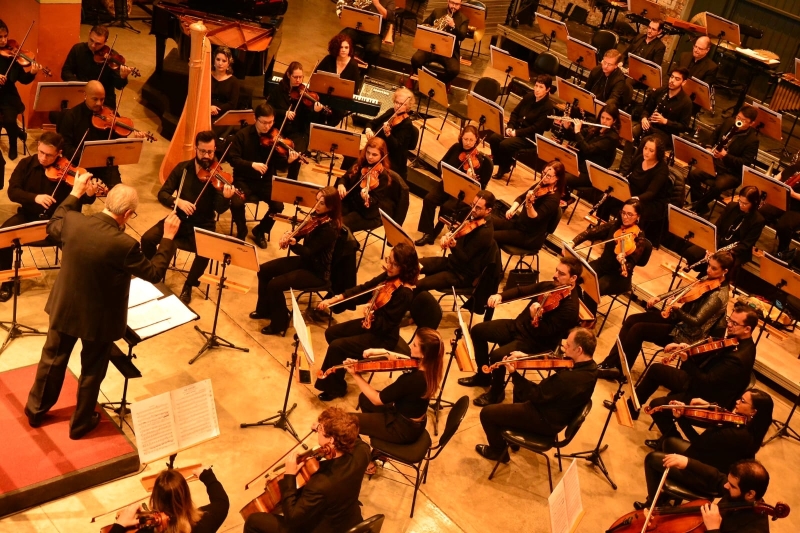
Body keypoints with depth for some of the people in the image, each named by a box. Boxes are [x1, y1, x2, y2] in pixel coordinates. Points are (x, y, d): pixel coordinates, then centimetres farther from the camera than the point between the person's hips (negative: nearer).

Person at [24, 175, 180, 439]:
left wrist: (74, 194, 13)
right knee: (92, 372, 18)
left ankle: (36, 410, 45)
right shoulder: (124, 245, -31)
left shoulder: (72, 222, -17)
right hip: (99, 318, -5)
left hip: (65, 308, 5)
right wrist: (168, 238, -7)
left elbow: (53, 228, 9)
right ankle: (81, 423, 36)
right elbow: (154, 273, -16)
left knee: (52, 359, 26)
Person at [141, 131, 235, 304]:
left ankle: (188, 287, -5)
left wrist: (226, 197, -41)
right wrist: (177, 201, -25)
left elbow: (219, 209, -18)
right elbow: (162, 194, -4)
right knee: (148, 238, -18)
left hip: (203, 225, -3)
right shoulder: (183, 168, -2)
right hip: (179, 219, 3)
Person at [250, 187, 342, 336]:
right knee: (264, 270, 5)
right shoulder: (315, 216, -2)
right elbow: (299, 233, 3)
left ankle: (280, 323, 1)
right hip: (305, 261, 9)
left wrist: (292, 243, -44)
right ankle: (264, 310, 23)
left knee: (275, 284, -20)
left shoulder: (330, 228, -27)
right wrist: (288, 235, -19)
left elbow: (308, 252, -27)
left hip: (317, 272, -9)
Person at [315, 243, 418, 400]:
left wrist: (371, 318, -46)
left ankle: (336, 388, 8)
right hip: (372, 322, 9)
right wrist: (334, 299, -4)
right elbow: (363, 289, 2)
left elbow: (385, 325, -26)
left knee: (336, 346, -13)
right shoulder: (389, 276, -4)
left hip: (383, 337, -9)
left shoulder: (404, 294, -29)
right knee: (331, 333, 11)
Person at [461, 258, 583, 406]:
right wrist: (500, 296, -9)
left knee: (497, 355, -28)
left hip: (537, 342, -9)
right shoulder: (549, 286, 2)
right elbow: (521, 291, 9)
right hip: (518, 326, 9)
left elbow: (546, 333, -27)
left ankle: (496, 393, 1)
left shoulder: (570, 306, -23)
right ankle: (483, 376, 23)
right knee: (478, 330, 8)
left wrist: (534, 317, -45)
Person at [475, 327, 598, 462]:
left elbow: (536, 395, -27)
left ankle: (499, 452, 24)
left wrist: (514, 373, -21)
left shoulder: (569, 379, -39)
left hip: (546, 421, -9)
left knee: (487, 413, 1)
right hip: (558, 413, 9)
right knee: (520, 389, 33)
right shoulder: (589, 366, -11)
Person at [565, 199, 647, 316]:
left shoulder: (640, 238, -15)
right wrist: (572, 243, -15)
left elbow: (631, 264, -19)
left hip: (619, 276, -5)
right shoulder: (614, 225, 0)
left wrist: (623, 263, -43)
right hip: (602, 265, 5)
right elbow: (590, 232, 0)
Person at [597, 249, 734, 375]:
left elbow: (696, 321, -27)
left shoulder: (719, 295, -24)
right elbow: (683, 290, 11)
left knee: (638, 329, -18)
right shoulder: (708, 279, 3)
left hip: (687, 335, -9)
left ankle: (619, 370, -3)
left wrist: (677, 308, -25)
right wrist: (660, 298, -1)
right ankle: (610, 362, 0)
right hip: (679, 318, 9)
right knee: (632, 320, -2)